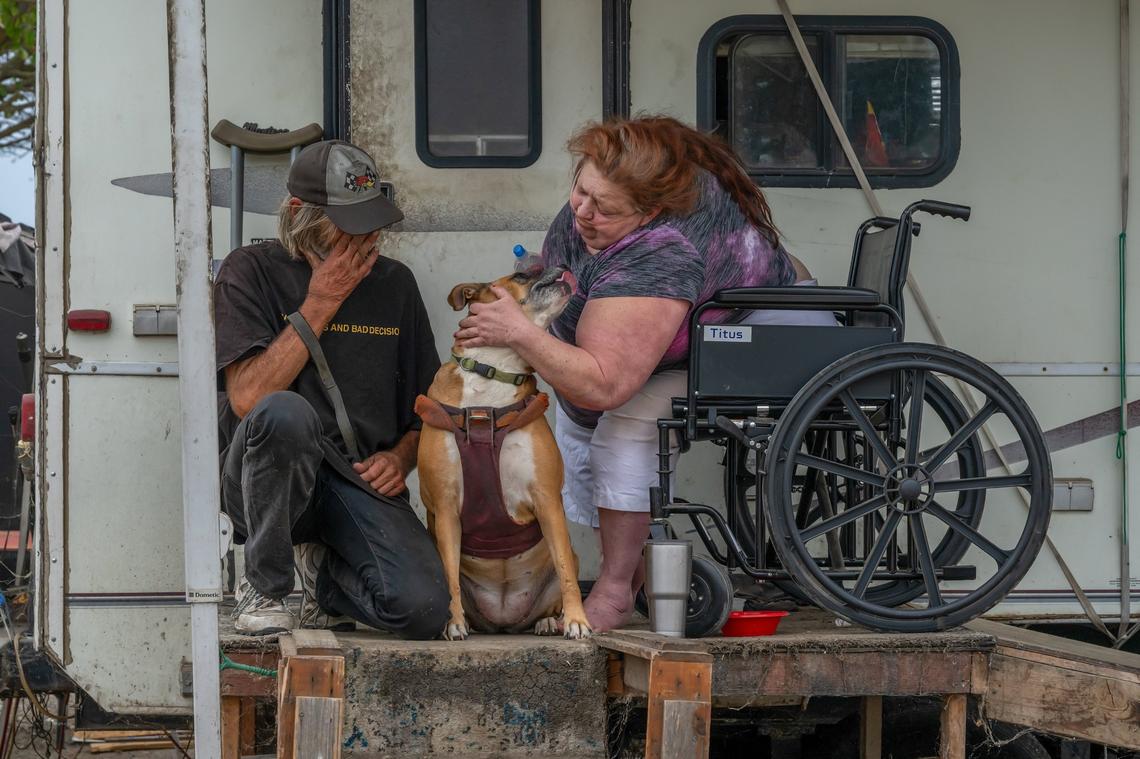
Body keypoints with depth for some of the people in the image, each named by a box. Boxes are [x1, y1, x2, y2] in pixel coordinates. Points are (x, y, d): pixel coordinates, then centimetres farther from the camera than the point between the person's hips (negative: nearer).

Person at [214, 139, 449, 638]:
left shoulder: (393, 283, 13)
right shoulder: (251, 272, 0)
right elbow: (247, 398, -13)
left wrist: (400, 457, -2)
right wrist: (320, 305, -10)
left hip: (361, 483, 3)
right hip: (268, 484, -3)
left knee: (422, 609, -24)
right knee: (284, 411, -39)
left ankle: (324, 572, 13)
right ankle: (264, 588, -16)